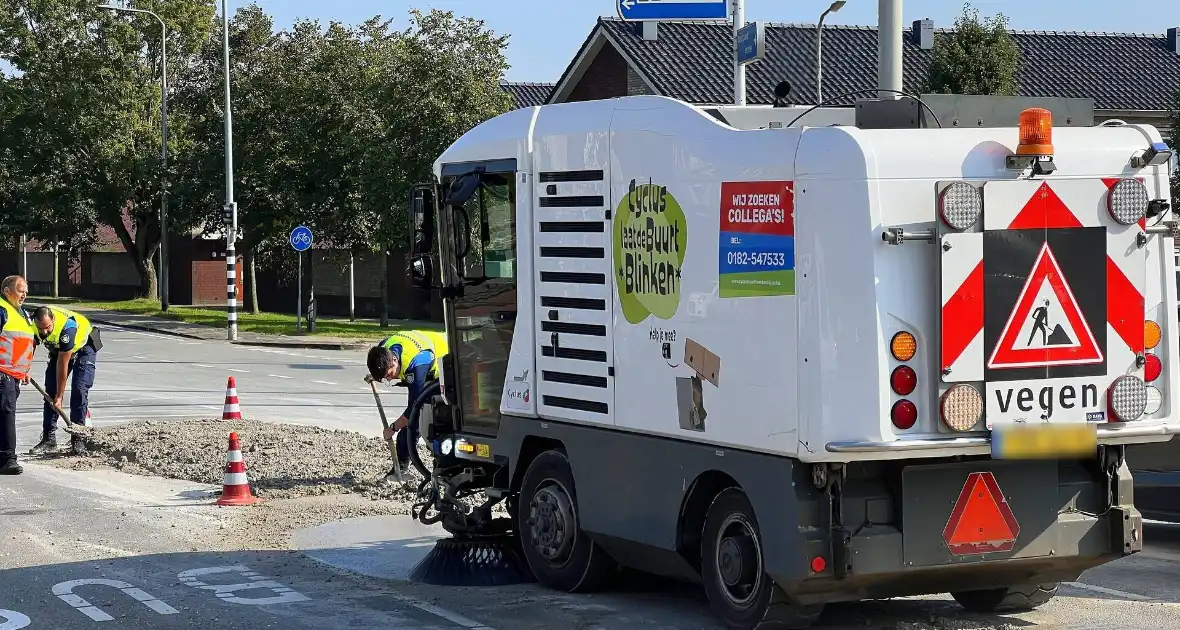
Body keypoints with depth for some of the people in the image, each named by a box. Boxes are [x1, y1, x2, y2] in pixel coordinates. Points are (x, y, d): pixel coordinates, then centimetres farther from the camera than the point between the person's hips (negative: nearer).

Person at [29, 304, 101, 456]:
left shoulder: (66, 327, -41)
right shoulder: (33, 323, -24)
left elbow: (62, 365, -35)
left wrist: (59, 397, -29)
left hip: (83, 346, -6)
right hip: (58, 348, 6)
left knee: (79, 391, -18)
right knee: (50, 391, -3)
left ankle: (77, 440, -18)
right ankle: (49, 439, 0)